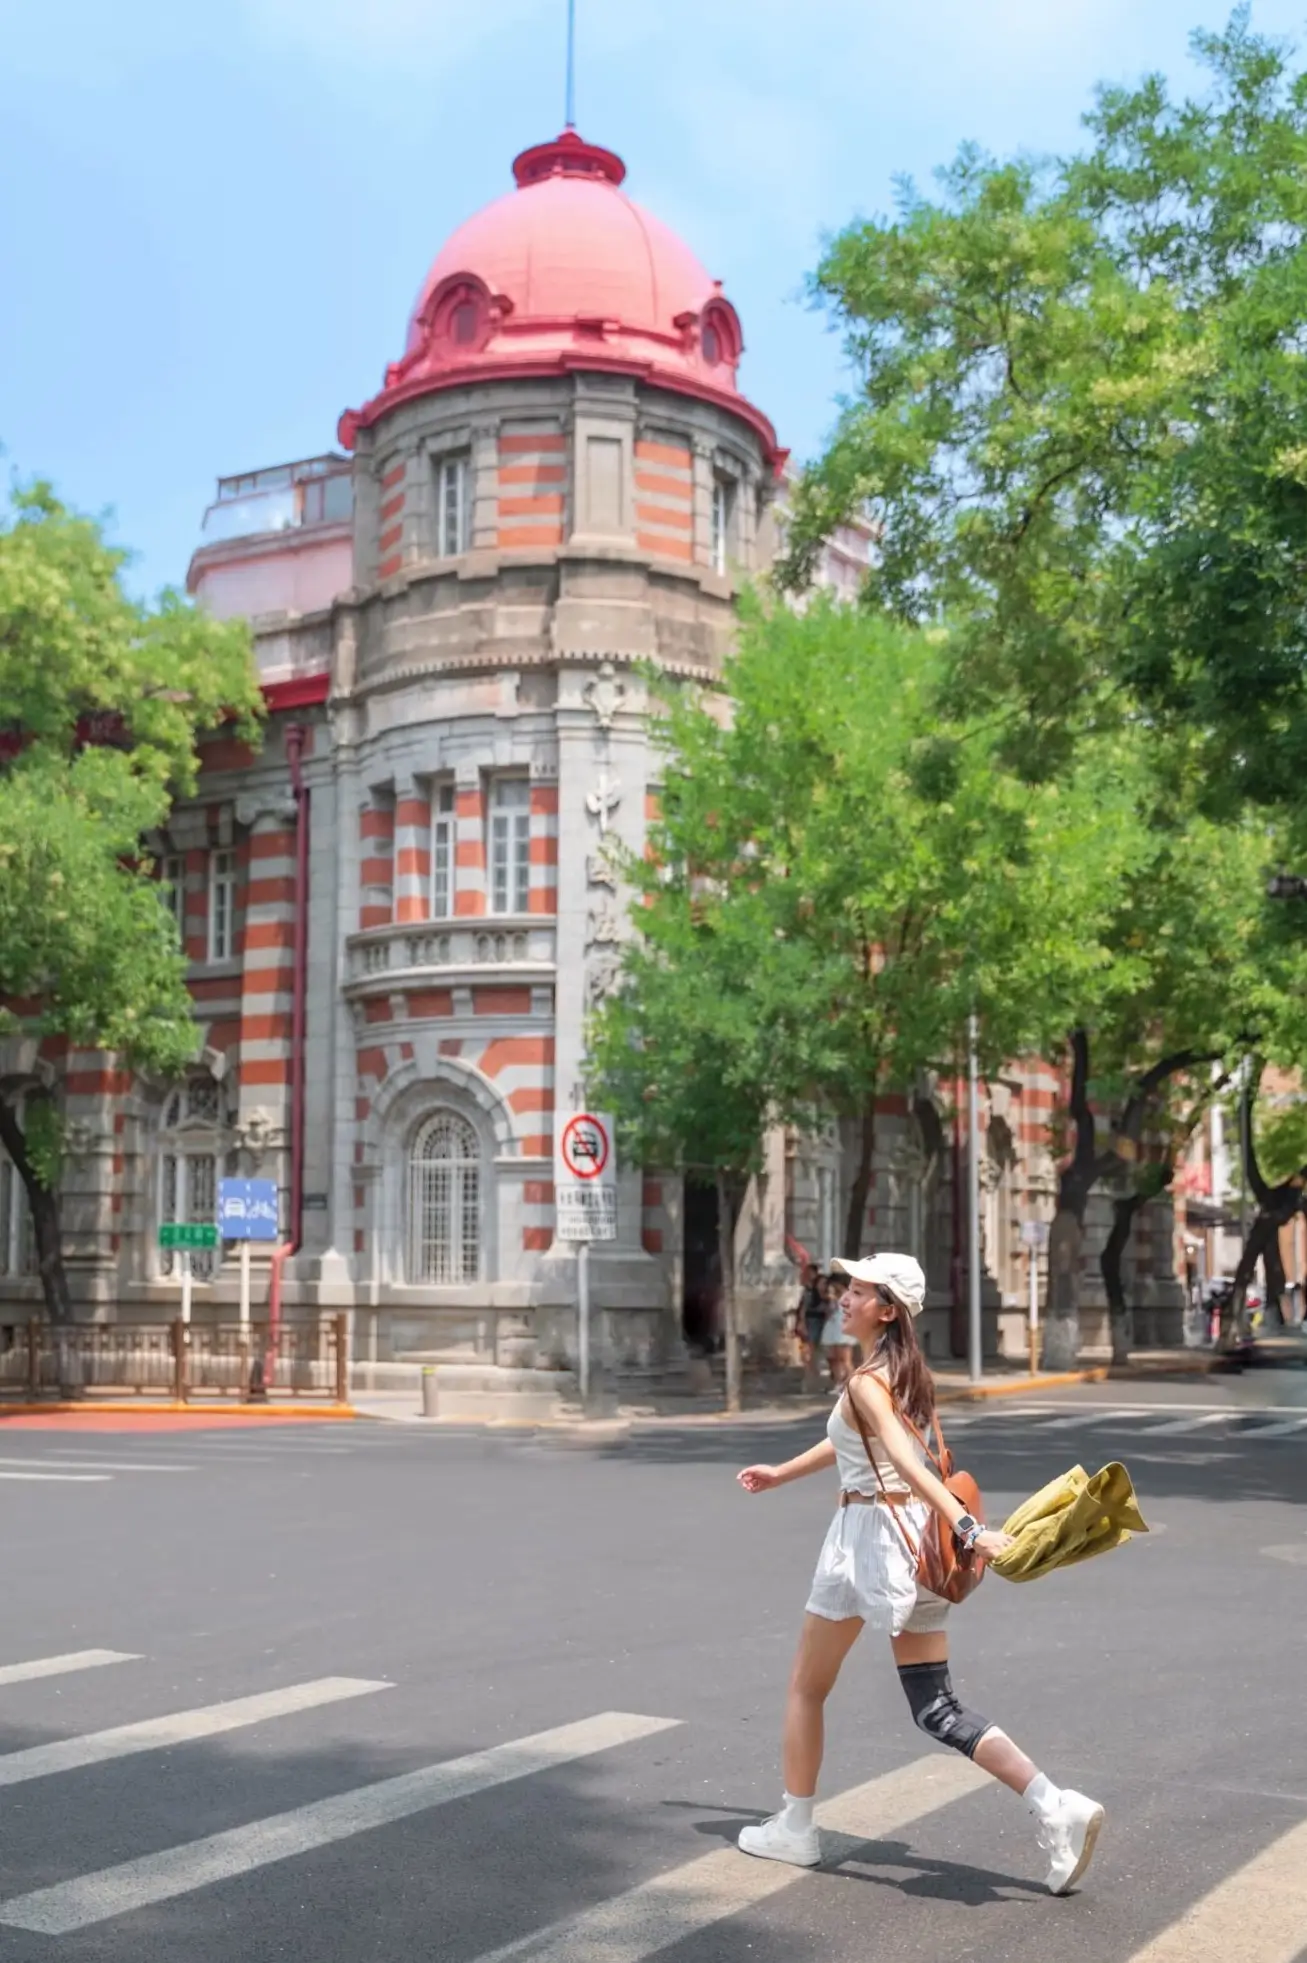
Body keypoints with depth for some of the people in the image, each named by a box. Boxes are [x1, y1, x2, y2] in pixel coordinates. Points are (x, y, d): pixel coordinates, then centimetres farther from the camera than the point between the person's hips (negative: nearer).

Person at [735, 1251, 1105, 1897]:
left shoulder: (866, 1381, -14)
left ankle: (794, 1829, 25)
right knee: (938, 1709, 6)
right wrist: (782, 1473, 38)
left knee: (806, 1688, 13)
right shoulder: (908, 1372, 13)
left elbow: (909, 1465, -29)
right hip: (916, 1533, 8)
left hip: (871, 1535, -8)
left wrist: (966, 1526, -42)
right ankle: (1057, 1808, -8)